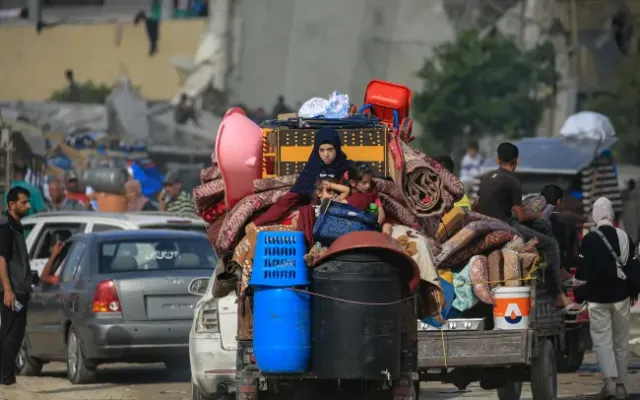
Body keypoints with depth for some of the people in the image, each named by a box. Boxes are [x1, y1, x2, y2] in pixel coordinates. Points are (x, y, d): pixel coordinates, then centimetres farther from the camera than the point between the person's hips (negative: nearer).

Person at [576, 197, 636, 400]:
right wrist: (633, 293, 20)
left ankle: (609, 380, -19)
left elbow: (583, 271, -10)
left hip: (598, 298, -3)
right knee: (621, 341, 11)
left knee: (602, 339, -1)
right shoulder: (625, 238, 2)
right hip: (621, 297, 3)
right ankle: (620, 383, 13)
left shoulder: (589, 240, -10)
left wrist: (580, 296, -1)